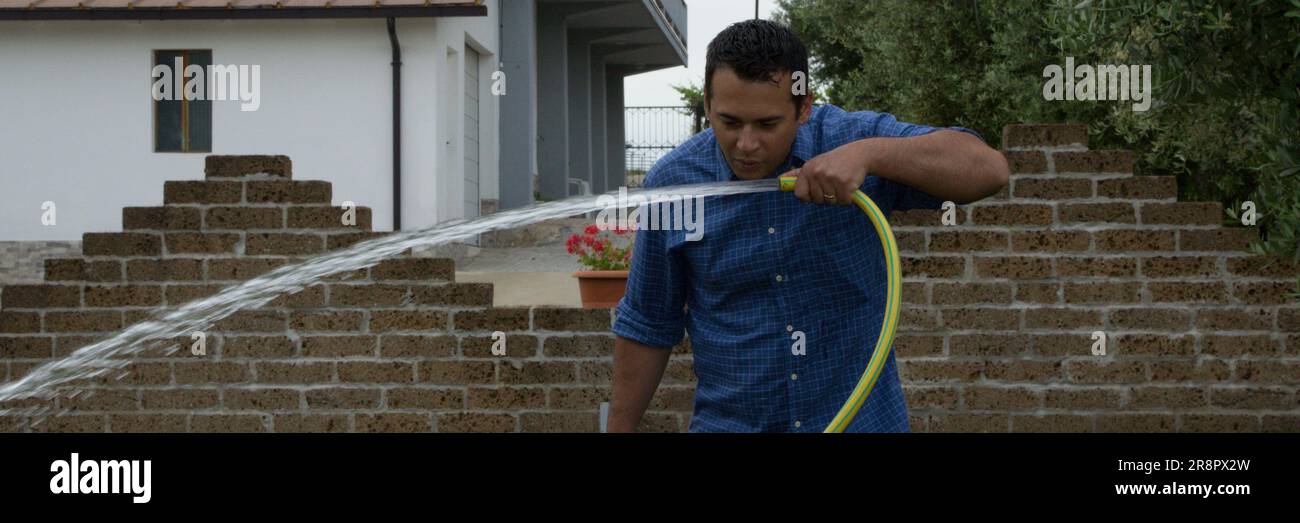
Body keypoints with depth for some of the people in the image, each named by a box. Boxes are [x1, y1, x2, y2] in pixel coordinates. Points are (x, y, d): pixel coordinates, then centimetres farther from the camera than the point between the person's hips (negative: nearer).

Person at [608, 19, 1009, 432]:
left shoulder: (854, 137, -11)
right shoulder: (672, 183, -7)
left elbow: (988, 169, -22)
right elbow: (648, 323, 3)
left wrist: (868, 154, -34)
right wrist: (620, 428, 3)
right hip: (730, 423, 1)